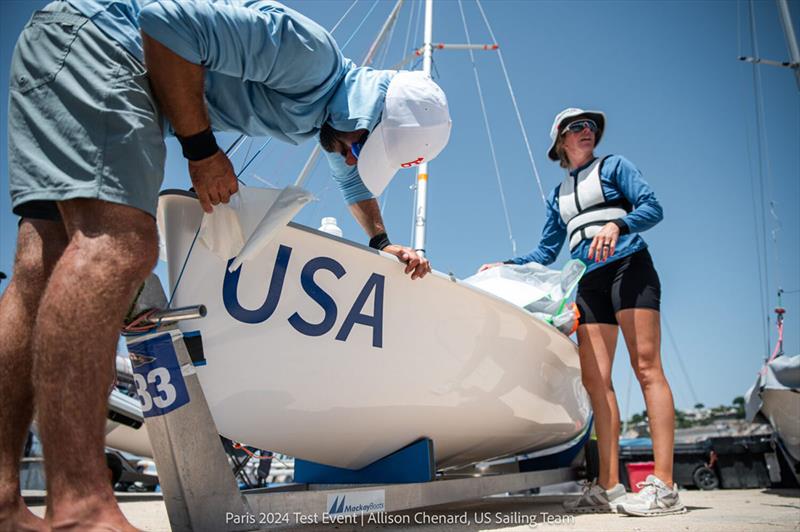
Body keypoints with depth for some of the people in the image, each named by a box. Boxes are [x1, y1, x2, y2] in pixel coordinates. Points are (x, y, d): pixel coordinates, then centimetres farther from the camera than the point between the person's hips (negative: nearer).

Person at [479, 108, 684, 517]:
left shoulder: (613, 166, 13)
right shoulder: (558, 196, 24)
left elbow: (652, 207, -1)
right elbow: (546, 253, 24)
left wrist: (616, 224, -20)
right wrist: (506, 265, 13)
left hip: (627, 266, -5)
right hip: (588, 280, 5)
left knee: (646, 367, -14)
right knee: (595, 380, -5)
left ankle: (663, 486, -17)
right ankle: (608, 487, -5)